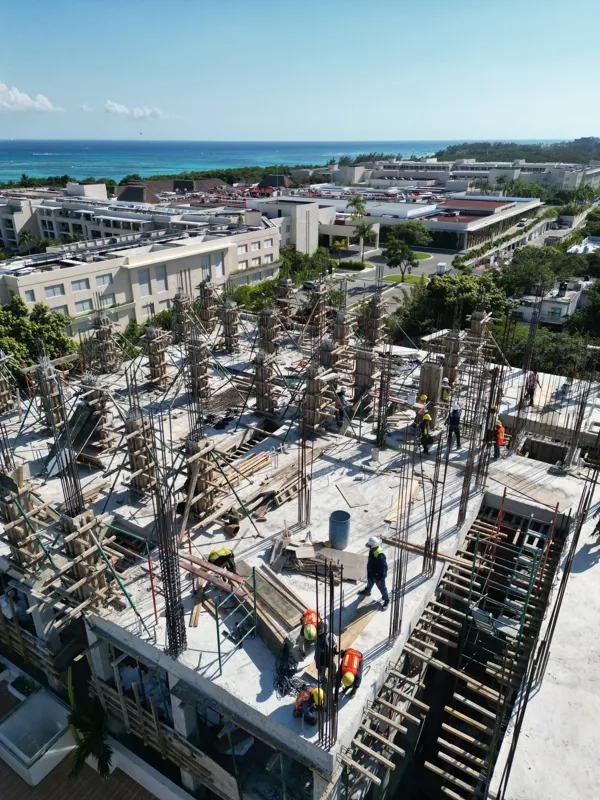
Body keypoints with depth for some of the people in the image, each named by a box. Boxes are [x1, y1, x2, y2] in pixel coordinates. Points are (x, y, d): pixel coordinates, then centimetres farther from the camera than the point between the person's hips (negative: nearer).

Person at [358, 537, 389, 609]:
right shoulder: (372, 551, -14)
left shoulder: (380, 556, -41)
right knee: (370, 582, 33)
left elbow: (382, 569, -30)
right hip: (371, 573, 8)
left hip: (378, 576, -8)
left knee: (382, 587, 15)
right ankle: (367, 591, 61)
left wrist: (379, 579, -20)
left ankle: (386, 600, 38)